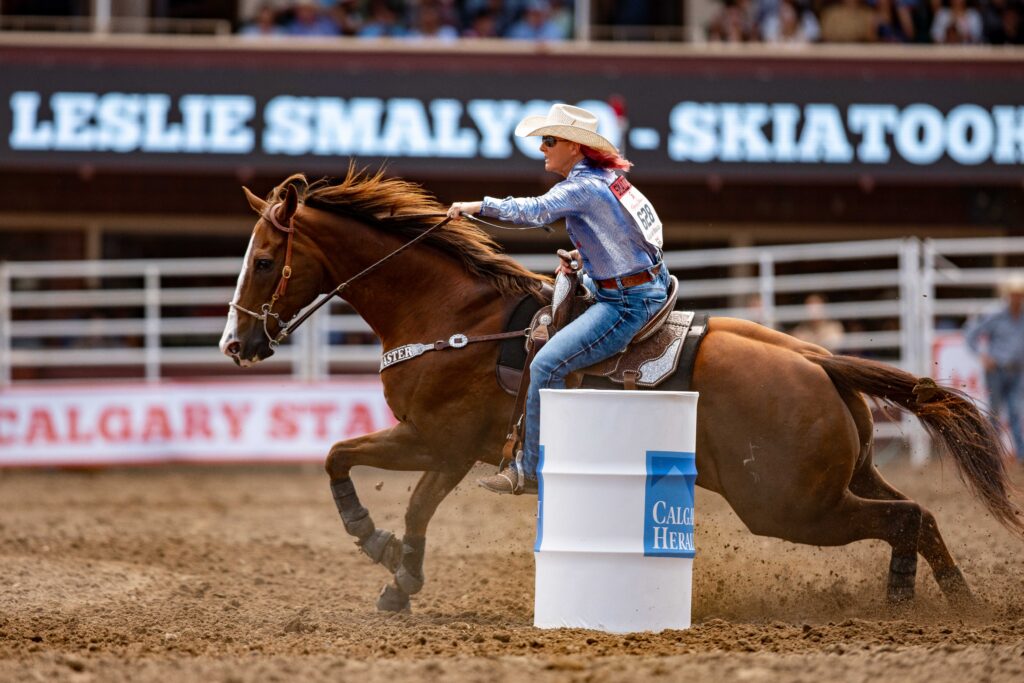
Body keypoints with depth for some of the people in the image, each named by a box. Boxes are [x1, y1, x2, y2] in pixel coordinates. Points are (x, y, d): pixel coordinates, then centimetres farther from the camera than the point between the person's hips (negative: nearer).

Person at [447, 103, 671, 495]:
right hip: (644, 289, 11)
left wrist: (479, 206, -27)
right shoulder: (605, 178, 12)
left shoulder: (582, 186, -17)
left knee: (546, 364, -18)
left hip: (628, 303, -11)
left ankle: (532, 470, -13)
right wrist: (584, 256, 12)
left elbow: (535, 211, -34)